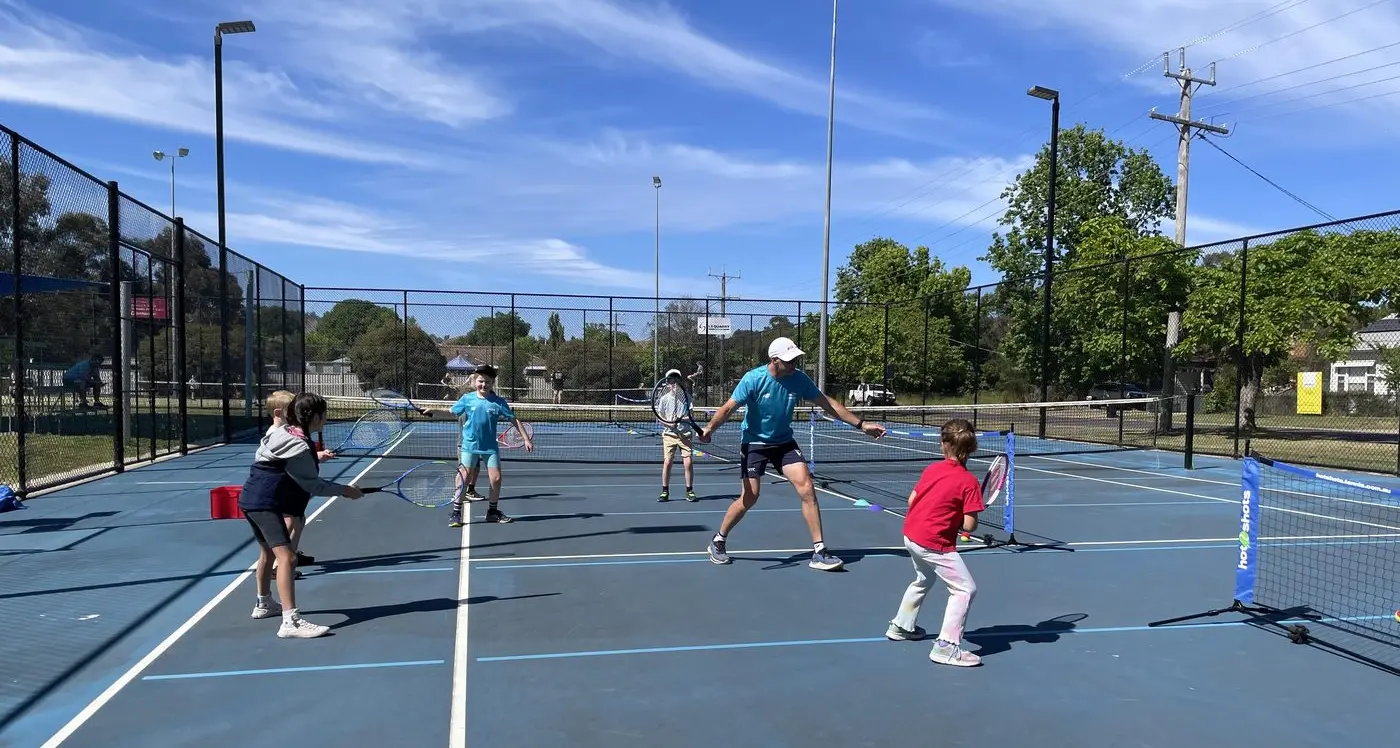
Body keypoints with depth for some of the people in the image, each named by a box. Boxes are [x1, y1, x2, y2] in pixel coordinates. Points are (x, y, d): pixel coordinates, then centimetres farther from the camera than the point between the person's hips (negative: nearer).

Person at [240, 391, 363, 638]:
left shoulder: (283, 432, 8)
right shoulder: (299, 446, -20)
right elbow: (313, 485, -15)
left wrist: (314, 458, 25)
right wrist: (344, 490, -7)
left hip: (252, 499, 11)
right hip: (265, 504, -11)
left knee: (268, 552, 27)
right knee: (286, 557, -18)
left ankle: (264, 604, 47)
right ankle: (291, 622, -25)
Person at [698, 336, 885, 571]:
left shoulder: (799, 378, -10)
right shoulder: (753, 379, -20)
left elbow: (828, 404, -2)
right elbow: (728, 408, -19)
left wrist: (861, 424, -2)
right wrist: (709, 428, -36)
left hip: (784, 442, 3)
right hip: (754, 443, -3)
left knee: (807, 489, -11)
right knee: (749, 498, -6)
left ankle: (819, 551, -3)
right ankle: (718, 541, 18)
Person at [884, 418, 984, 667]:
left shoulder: (932, 469, 2)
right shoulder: (969, 482, -13)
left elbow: (911, 500, 6)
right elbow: (969, 526, -16)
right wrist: (956, 520, 5)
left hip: (910, 535, 8)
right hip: (935, 543, -7)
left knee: (924, 580, 31)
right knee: (965, 589, -1)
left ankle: (901, 627, 45)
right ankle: (947, 647, -5)